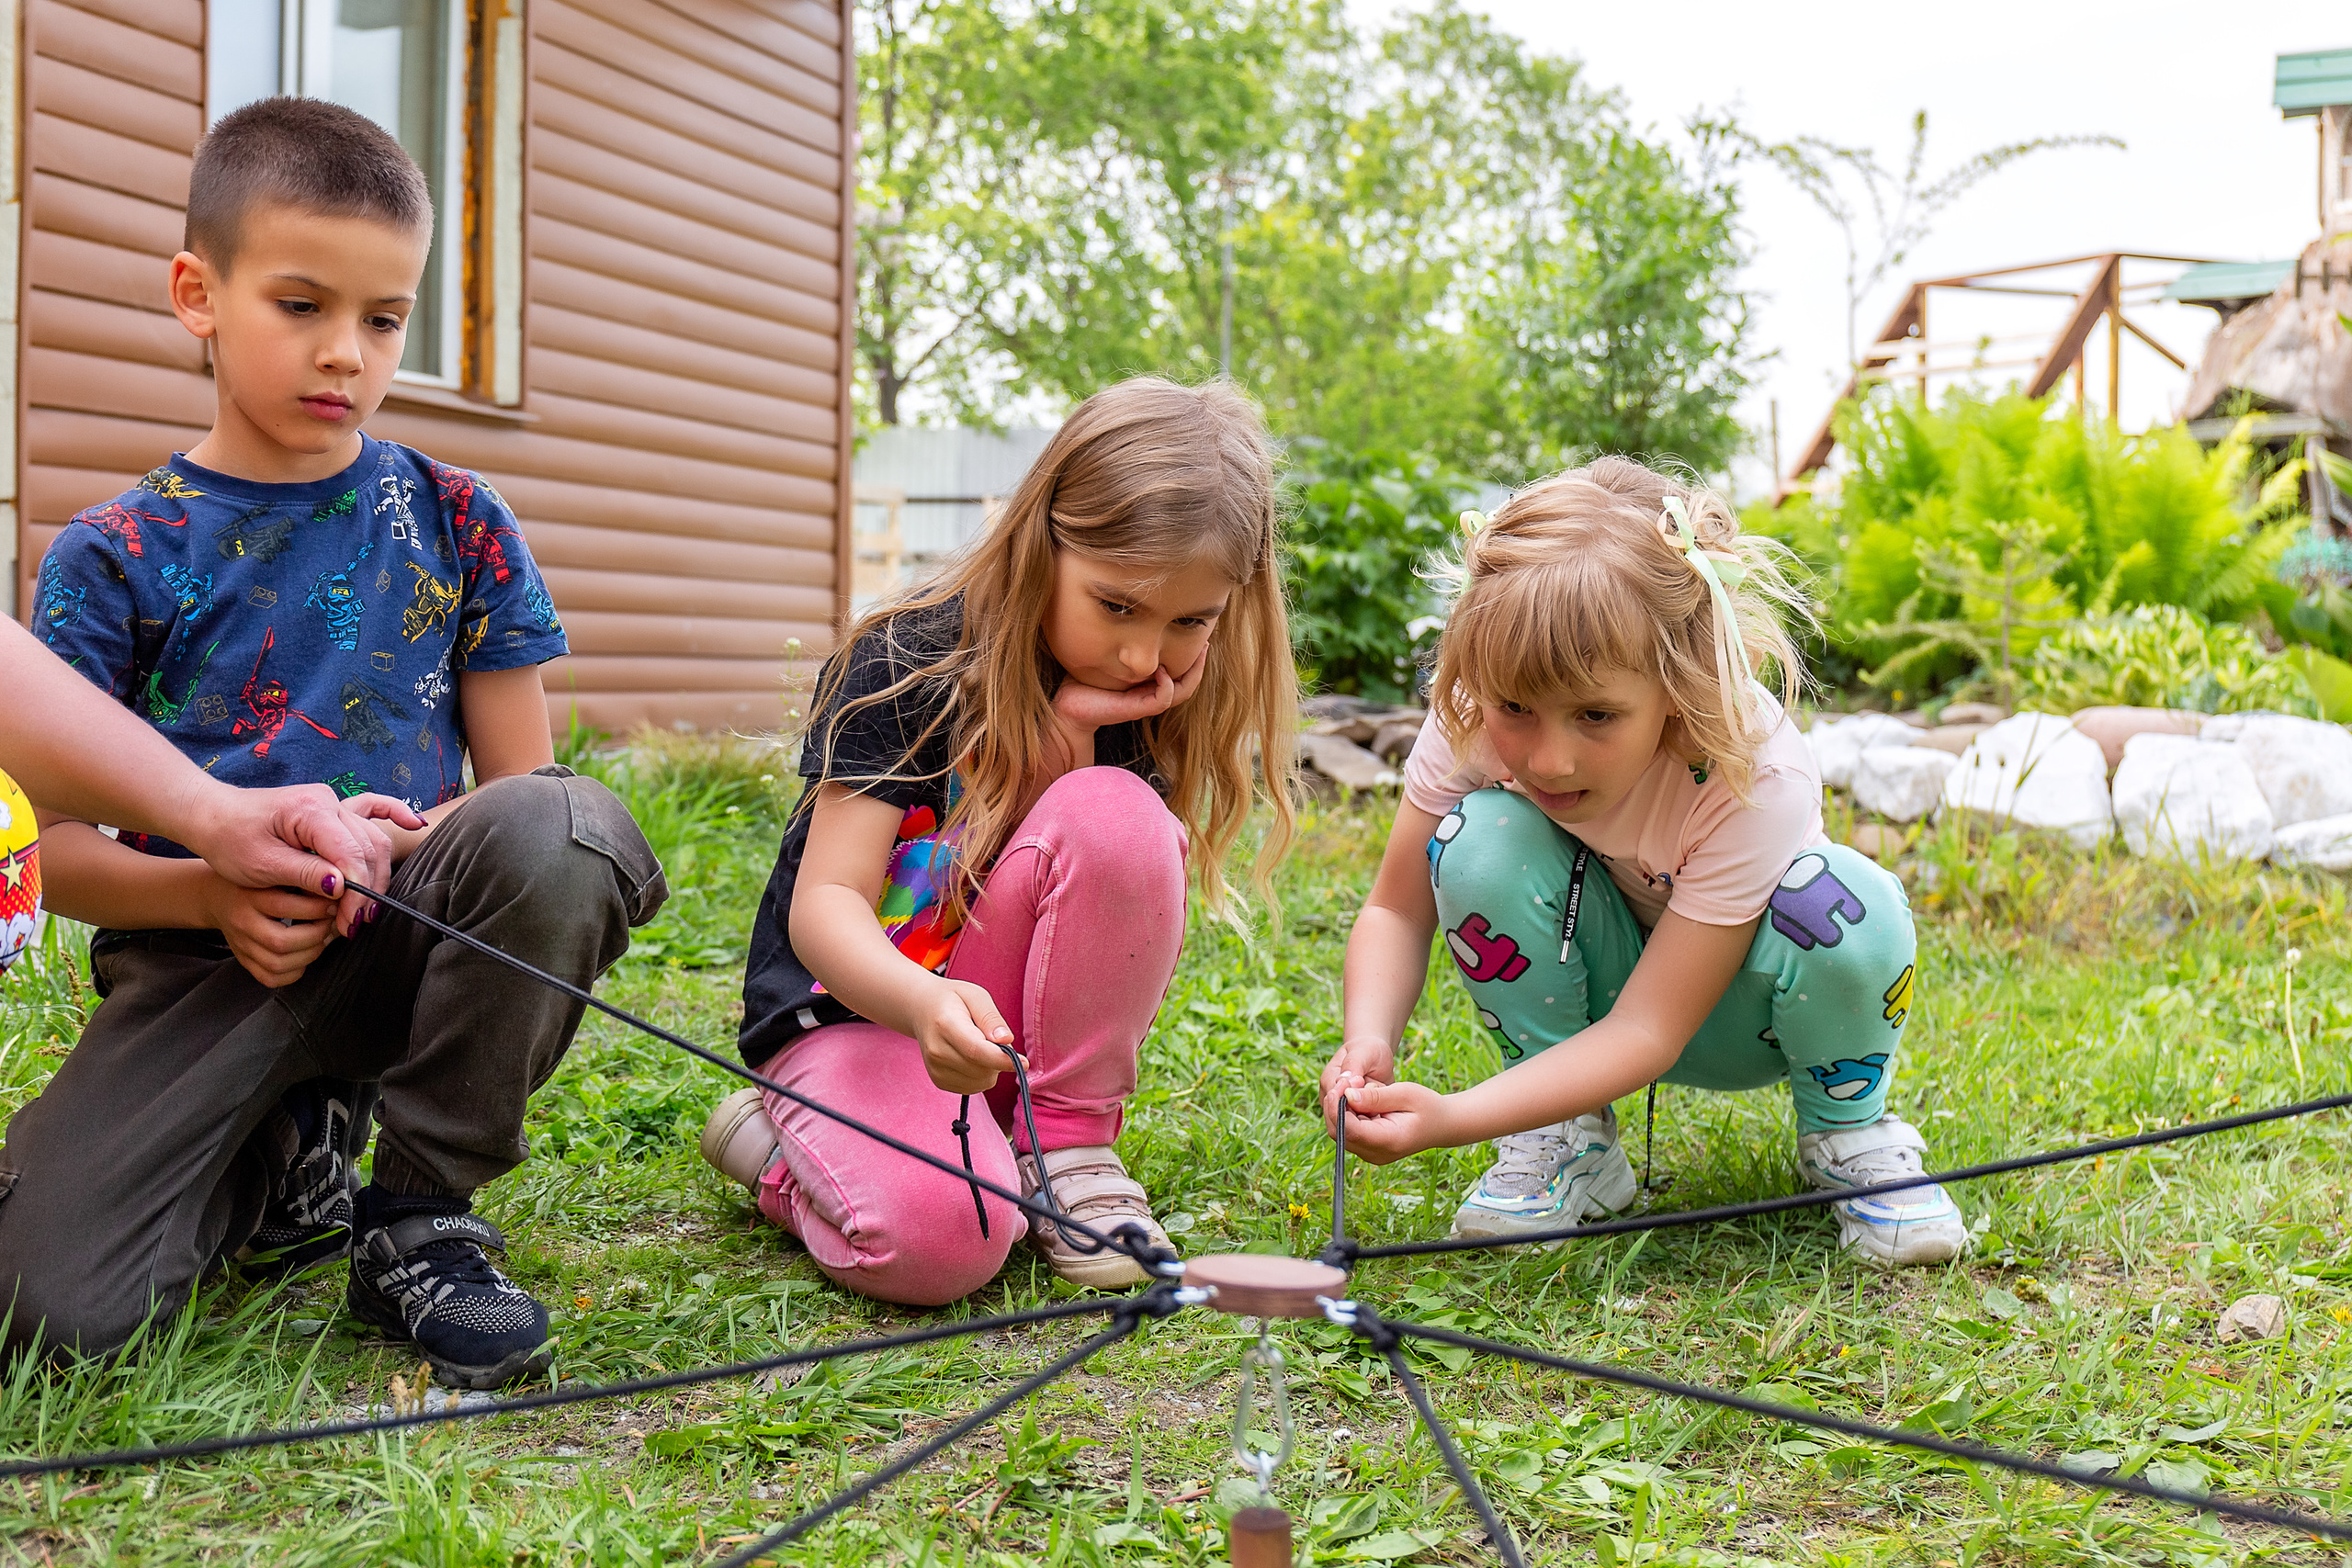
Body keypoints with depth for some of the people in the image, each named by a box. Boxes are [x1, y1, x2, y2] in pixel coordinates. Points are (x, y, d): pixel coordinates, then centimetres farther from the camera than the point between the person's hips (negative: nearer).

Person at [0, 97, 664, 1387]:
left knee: (560, 828, -34)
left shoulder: (454, 523, 5)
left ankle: (420, 1211, -12)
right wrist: (217, 892, -19)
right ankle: (287, 1157, 14)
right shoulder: (116, 553, 3)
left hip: (408, 932, 0)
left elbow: (519, 783, 4)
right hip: (204, 956, 0)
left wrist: (420, 842, -18)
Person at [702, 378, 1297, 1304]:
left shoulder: (1160, 697, -4)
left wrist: (1066, 736, -24)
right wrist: (925, 1003, -45)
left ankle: (1064, 1148, -11)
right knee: (938, 1234, -35)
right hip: (854, 1005, -4)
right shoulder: (910, 662, -18)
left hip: (1012, 1021, 4)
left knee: (1115, 812, -27)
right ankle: (774, 1141, 1)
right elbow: (825, 902, -24)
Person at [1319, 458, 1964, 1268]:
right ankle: (1569, 1141, -8)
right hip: (1588, 986, 2)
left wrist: (1453, 1119, -47)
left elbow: (1650, 1030, -35)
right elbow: (1397, 909, -16)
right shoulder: (1475, 724, -26)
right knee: (1481, 841, -29)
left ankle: (1845, 1128, -1)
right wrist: (1369, 1040, -38)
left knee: (1849, 912, -36)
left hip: (1730, 1004, -2)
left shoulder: (1758, 778, -35)